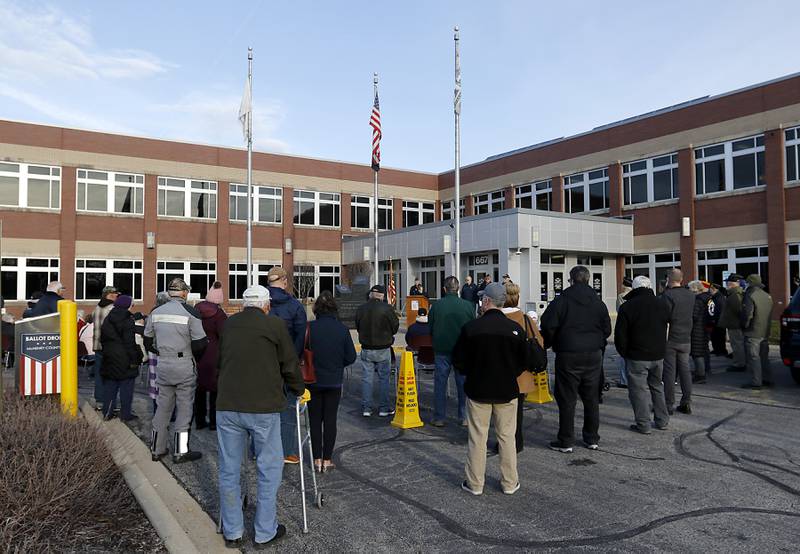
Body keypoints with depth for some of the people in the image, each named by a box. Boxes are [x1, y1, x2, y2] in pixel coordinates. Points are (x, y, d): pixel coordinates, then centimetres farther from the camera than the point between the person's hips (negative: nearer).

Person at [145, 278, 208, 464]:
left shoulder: (155, 312, 5)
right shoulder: (190, 313, -12)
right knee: (184, 408, 4)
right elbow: (199, 344, -14)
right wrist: (198, 358, 5)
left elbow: (147, 342, 13)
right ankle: (180, 452, 9)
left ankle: (156, 449, 24)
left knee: (163, 406, 15)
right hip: (185, 366, -5)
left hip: (163, 365, 5)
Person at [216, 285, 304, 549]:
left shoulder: (228, 324, 10)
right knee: (269, 468, 10)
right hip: (264, 407, -4)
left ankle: (232, 532, 25)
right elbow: (290, 365, 1)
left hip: (227, 405, 4)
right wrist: (298, 391, 19)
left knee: (229, 469, 13)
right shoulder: (275, 325, -3)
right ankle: (265, 532, 18)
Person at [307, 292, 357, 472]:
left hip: (314, 381, -1)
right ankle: (327, 459, 15)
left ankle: (317, 459, 15)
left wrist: (312, 364, 9)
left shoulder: (310, 328, -13)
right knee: (330, 420, 10)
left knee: (315, 420, 11)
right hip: (334, 382, 1)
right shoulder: (342, 329, -8)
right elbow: (351, 357, -4)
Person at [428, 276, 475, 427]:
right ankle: (464, 418, 17)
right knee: (463, 383, 11)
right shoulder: (468, 306, -8)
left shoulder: (436, 306, -7)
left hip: (441, 349, 0)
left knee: (440, 383, 8)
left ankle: (439, 418, 13)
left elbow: (430, 329, 1)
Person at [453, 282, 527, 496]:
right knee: (506, 436, 13)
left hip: (478, 389, -1)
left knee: (477, 438, 9)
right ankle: (509, 482, 22)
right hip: (507, 390, 2)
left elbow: (459, 361, -5)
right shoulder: (515, 328, -8)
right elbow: (523, 362, 1)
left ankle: (475, 483, 19)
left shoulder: (470, 327, -13)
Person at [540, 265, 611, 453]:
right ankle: (592, 439, 23)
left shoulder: (562, 300, -9)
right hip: (594, 355, 4)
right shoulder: (598, 302, 5)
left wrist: (549, 344, 6)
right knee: (592, 399, 14)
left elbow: (548, 325, -12)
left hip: (568, 355, -4)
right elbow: (607, 329, 9)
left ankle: (566, 441, 8)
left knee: (567, 399, 2)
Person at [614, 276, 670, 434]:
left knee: (639, 389, 1)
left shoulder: (627, 307, -11)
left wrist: (624, 353, 3)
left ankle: (643, 425, 3)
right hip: (658, 355, 6)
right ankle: (662, 421, 25)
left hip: (637, 357, -6)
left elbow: (620, 335, -10)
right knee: (657, 387, 19)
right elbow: (667, 327, 15)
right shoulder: (661, 305, 6)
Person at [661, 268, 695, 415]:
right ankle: (686, 402, 15)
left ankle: (669, 404, 5)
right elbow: (693, 315, 16)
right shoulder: (691, 295, 7)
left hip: (670, 339, -6)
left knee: (669, 372, 0)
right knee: (685, 370, 12)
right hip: (686, 339, 6)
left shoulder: (667, 295, -16)